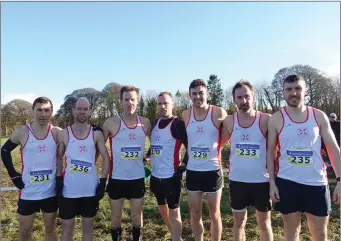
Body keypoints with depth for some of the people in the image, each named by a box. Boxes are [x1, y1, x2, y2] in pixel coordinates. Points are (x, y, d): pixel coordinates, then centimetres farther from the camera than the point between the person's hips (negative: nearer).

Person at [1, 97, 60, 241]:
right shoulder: (22, 132, -7)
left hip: (51, 191, 1)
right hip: (28, 192, 0)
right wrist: (13, 174, -1)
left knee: (50, 228, 16)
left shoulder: (57, 133, -6)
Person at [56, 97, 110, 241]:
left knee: (88, 225, 14)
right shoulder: (64, 134, 1)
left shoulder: (97, 134, 0)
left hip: (90, 189, 0)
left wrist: (103, 182, -5)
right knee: (67, 226, 12)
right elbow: (59, 157, 7)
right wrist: (58, 179, -3)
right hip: (69, 190, 0)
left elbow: (105, 157, 1)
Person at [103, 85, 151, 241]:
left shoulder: (145, 123, -1)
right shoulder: (111, 123, -9)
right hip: (117, 178, -2)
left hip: (138, 177, 2)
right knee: (116, 216, 13)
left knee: (137, 215, 16)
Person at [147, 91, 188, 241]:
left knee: (174, 212, 3)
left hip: (171, 175, -8)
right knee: (162, 209, 21)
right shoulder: (155, 123, 8)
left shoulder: (178, 124, -13)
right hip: (156, 175, 8)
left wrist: (184, 165, -16)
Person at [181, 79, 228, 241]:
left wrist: (216, 148, 3)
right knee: (195, 214, 13)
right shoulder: (185, 115, 0)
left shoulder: (218, 113, -10)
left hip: (213, 170, -3)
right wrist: (193, 150, 5)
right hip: (192, 171, 3)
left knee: (214, 214, 11)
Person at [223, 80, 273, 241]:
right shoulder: (229, 122, -4)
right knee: (238, 223, 17)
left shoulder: (266, 120, -10)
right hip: (237, 180, 2)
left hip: (261, 180, -1)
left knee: (264, 224, 15)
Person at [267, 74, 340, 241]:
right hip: (287, 182, -1)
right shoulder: (276, 119, -2)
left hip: (317, 183, 2)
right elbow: (270, 152, 1)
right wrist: (272, 182, -5)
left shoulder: (319, 116, 2)